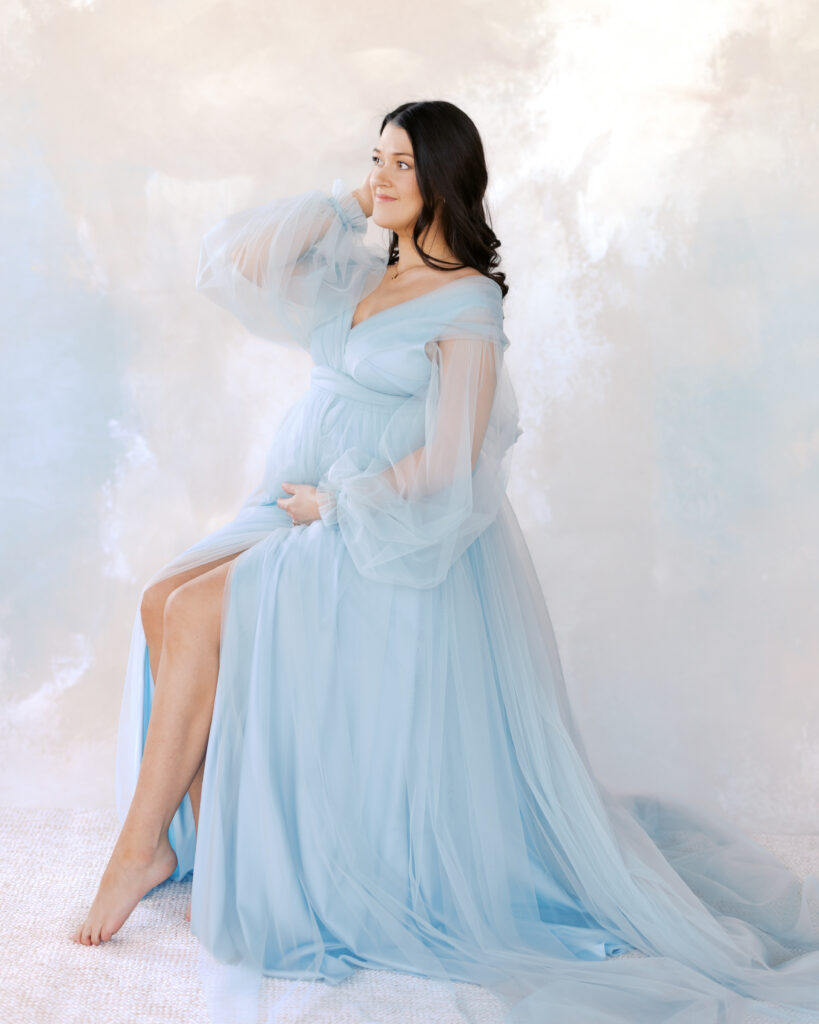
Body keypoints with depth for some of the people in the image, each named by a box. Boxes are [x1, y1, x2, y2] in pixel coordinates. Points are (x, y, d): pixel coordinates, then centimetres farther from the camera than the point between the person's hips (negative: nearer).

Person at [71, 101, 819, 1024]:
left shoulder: (468, 302, -8)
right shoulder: (361, 273, 14)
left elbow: (450, 461, -14)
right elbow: (240, 263, 7)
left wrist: (335, 502, -12)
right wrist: (341, 206, 6)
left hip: (389, 538, -7)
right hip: (307, 509, 7)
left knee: (196, 615, -21)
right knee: (163, 601, -12)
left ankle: (142, 847, -7)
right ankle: (200, 845, -6)